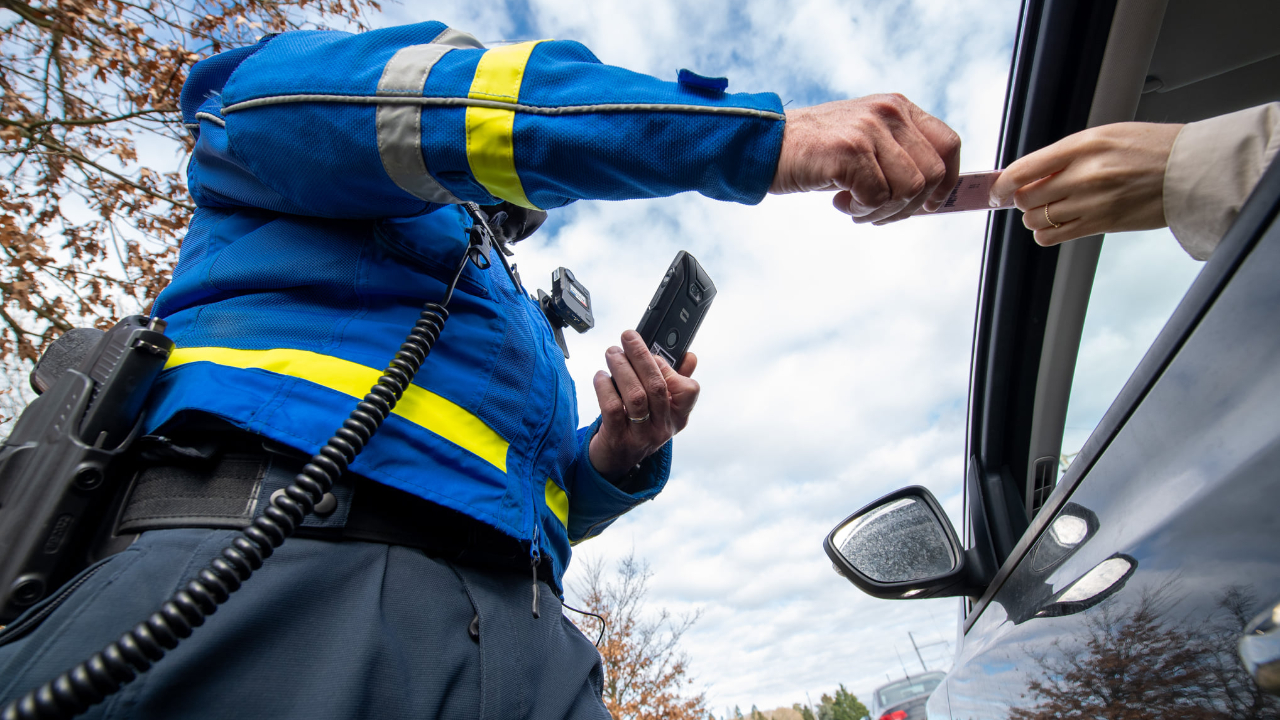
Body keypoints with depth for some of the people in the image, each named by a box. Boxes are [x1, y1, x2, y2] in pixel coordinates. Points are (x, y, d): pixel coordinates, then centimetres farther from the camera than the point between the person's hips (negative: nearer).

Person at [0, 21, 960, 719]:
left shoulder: (519, 316, 31)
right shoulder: (272, 88, 16)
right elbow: (413, 104, -9)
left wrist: (617, 453, 3)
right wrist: (773, 138, -13)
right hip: (271, 578, -6)